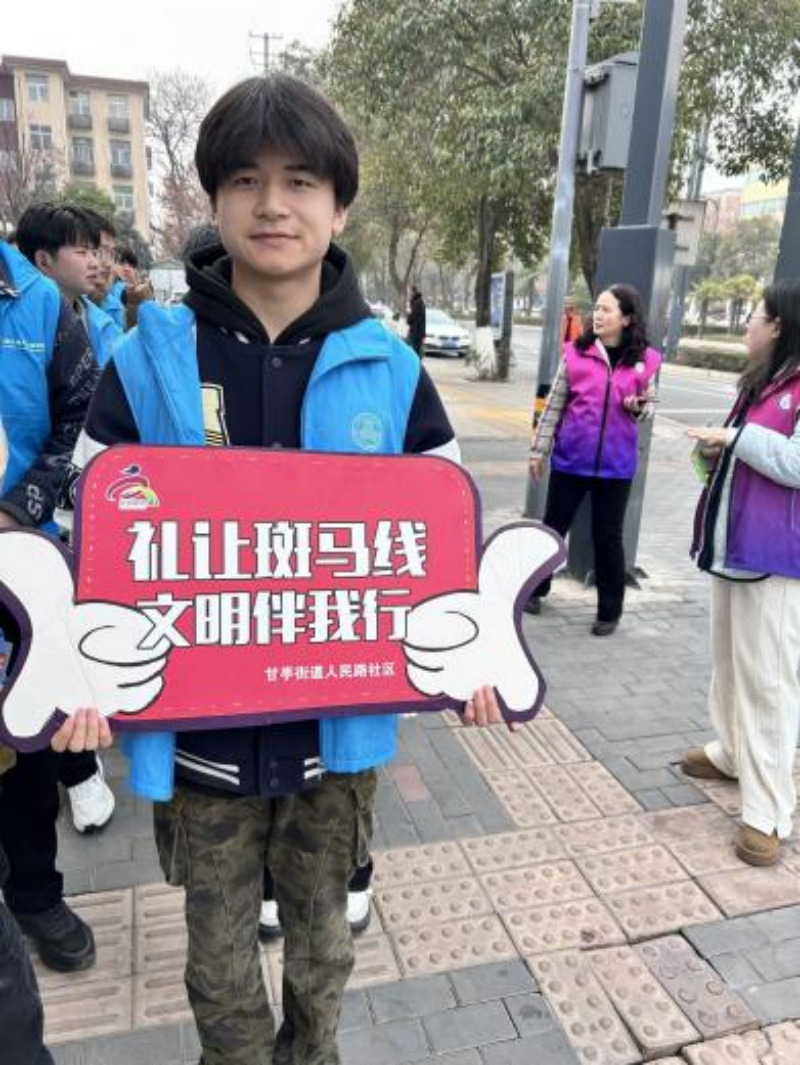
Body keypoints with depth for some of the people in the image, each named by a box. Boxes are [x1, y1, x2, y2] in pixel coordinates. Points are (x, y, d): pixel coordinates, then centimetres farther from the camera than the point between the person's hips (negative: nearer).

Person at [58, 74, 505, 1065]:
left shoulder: (390, 369, -5)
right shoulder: (148, 359, -7)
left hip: (340, 722, 1)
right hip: (199, 730, 0)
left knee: (321, 943, 25)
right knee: (221, 966, 22)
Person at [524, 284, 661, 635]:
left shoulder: (645, 360, -2)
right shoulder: (576, 353, -4)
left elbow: (648, 409, 8)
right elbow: (554, 405, 1)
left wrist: (639, 407, -15)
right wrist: (539, 449, 2)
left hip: (615, 463, 0)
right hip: (571, 458, 0)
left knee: (608, 536, 8)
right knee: (554, 525, 13)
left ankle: (609, 610, 21)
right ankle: (535, 587, 32)